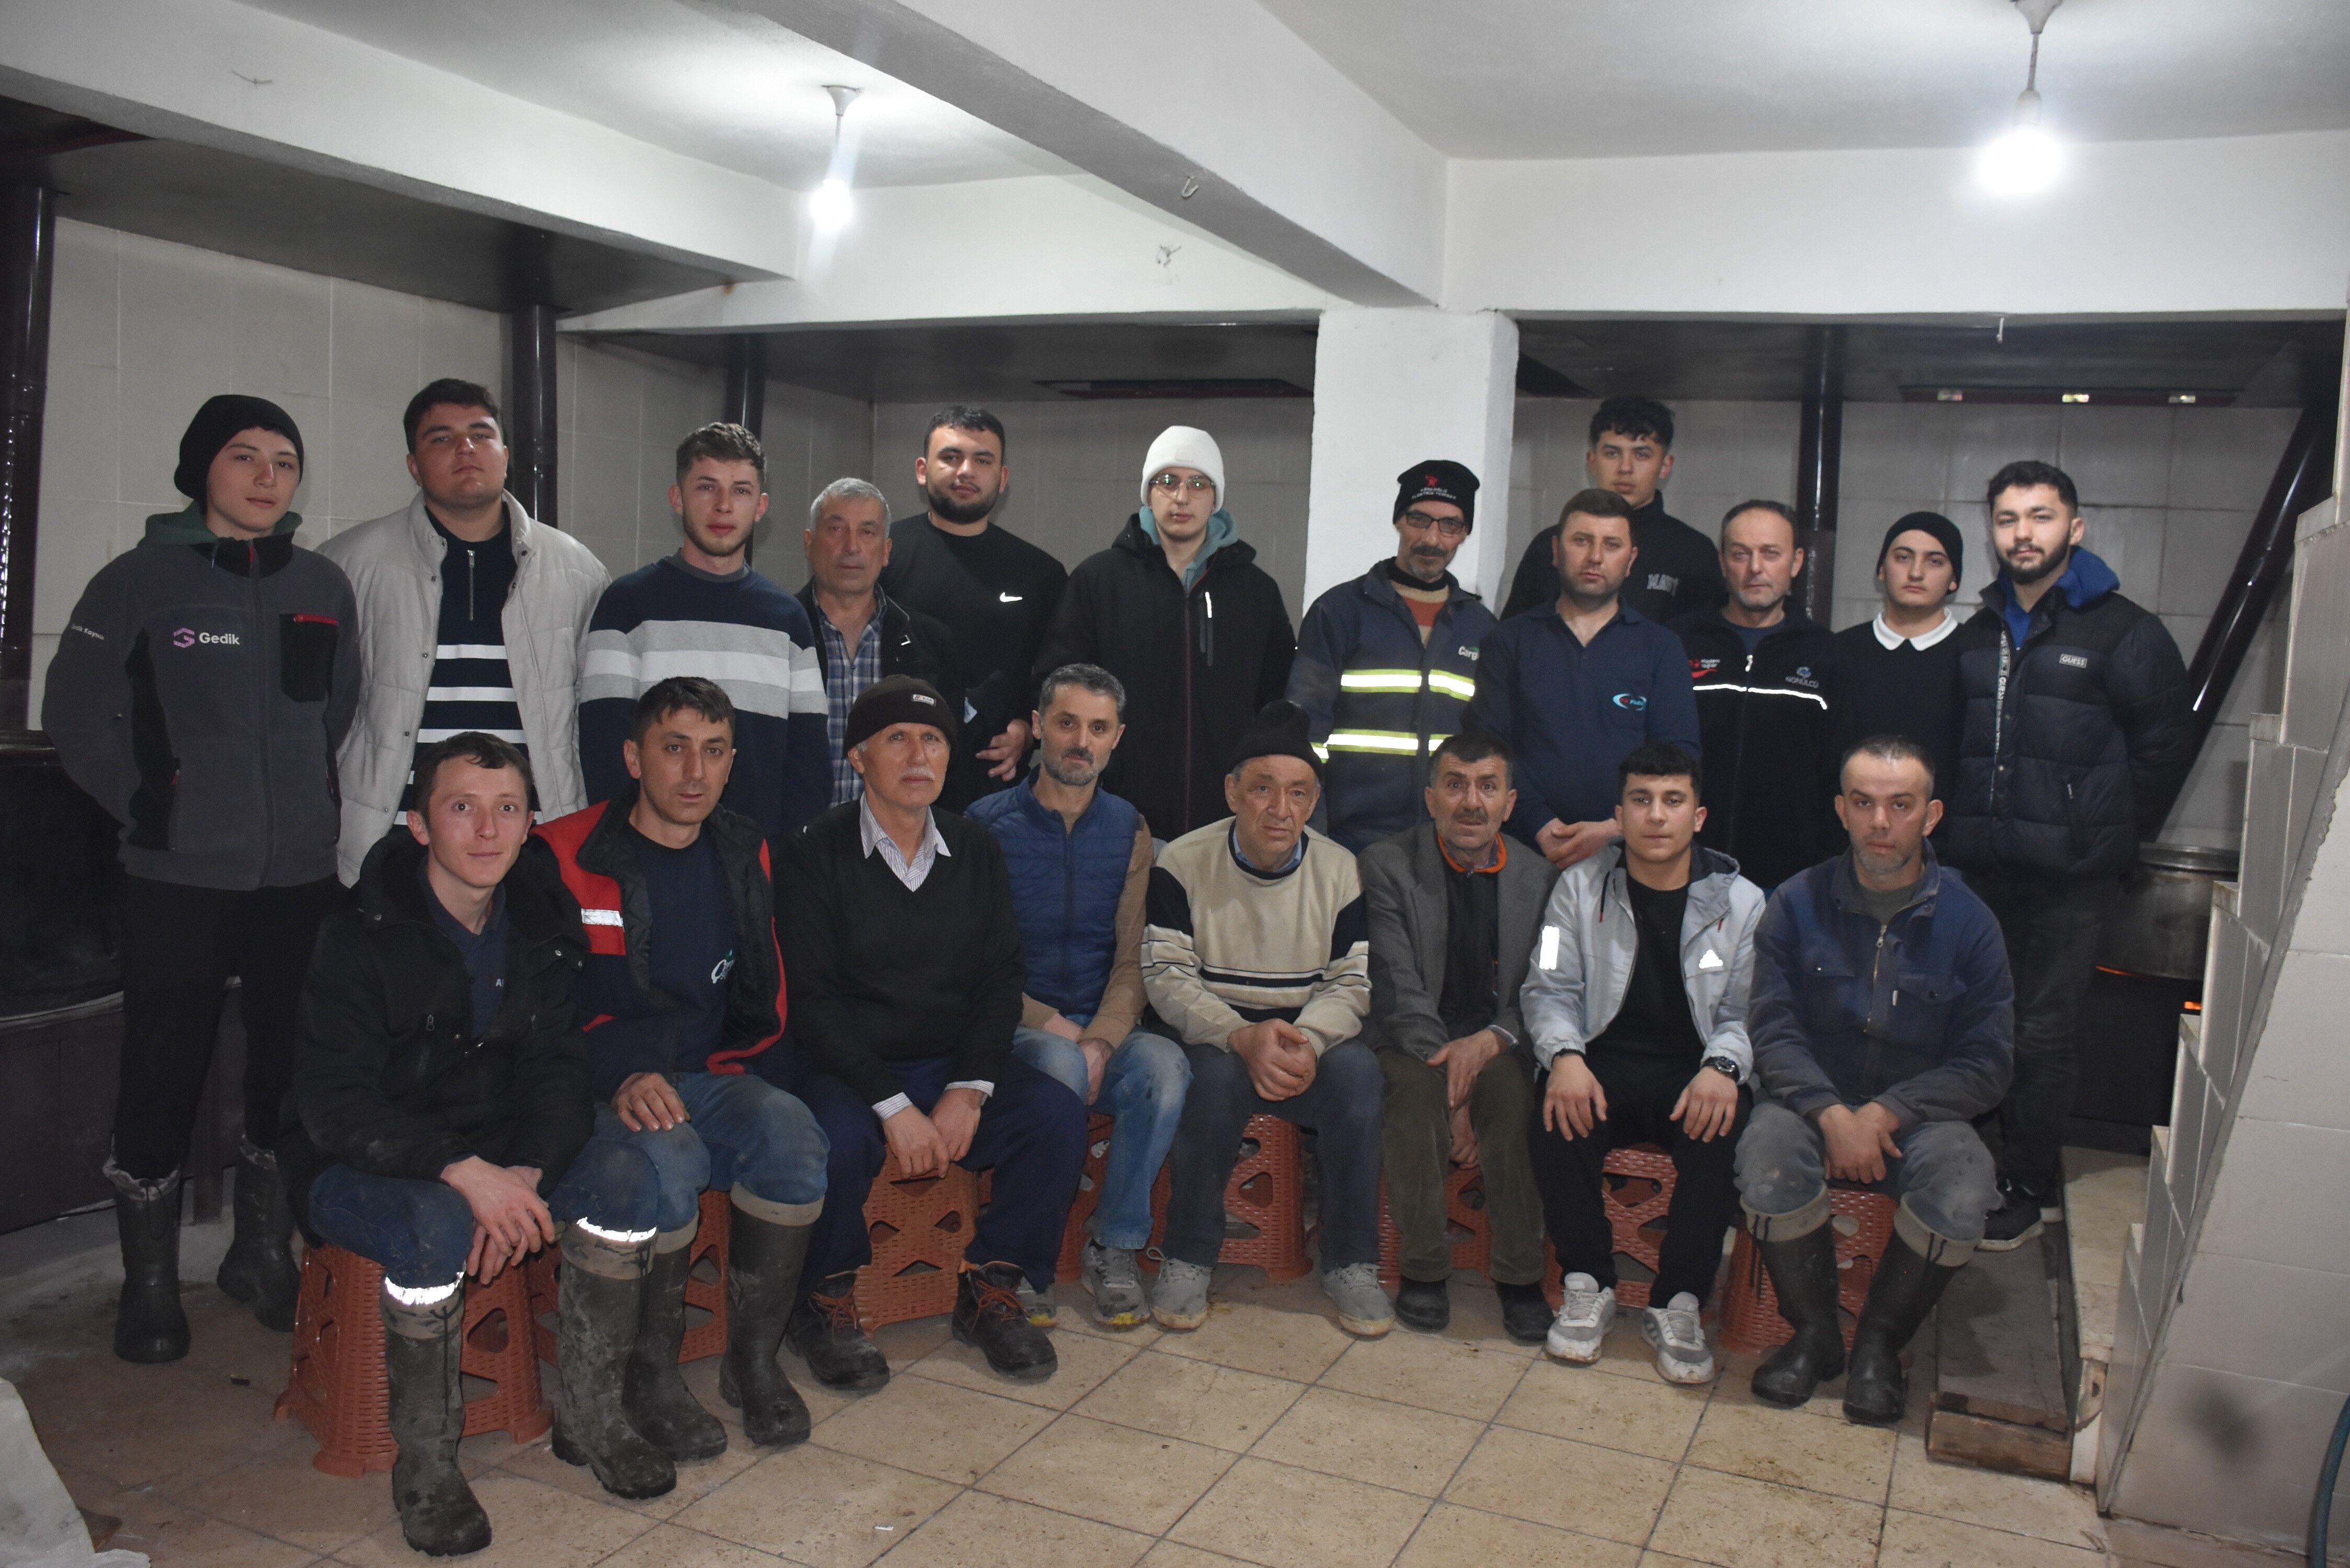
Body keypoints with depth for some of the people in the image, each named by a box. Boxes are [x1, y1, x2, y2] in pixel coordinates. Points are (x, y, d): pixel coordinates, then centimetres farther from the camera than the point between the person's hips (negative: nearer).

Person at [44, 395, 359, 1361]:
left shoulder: (324, 587, 8)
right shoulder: (140, 581, -2)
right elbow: (77, 717, 0)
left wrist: (313, 805, 10)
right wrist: (152, 808, -3)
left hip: (301, 876, 3)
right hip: (178, 882, -3)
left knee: (293, 1071, 10)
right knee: (163, 1077, 4)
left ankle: (264, 1252, 29)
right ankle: (150, 1281, 20)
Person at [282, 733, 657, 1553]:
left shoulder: (537, 927, 0)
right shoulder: (362, 938, -16)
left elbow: (558, 1069, 0)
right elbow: (335, 1107, -21)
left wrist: (528, 1173, -20)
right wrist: (463, 1172, -34)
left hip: (498, 1159, 5)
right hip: (360, 1167, -5)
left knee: (623, 1177, -19)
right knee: (438, 1226, -36)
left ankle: (587, 1410, -1)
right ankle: (426, 1463, -13)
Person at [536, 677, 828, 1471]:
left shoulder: (743, 855, 11)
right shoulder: (566, 855, -5)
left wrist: (724, 1066, 6)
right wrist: (619, 1076, -19)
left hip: (705, 1075, 4)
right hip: (596, 1089, -4)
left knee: (791, 1132, -27)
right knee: (669, 1158, -35)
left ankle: (754, 1358, -9)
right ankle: (649, 1376, -10)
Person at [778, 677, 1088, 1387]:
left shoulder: (977, 850, 8)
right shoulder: (816, 854, -5)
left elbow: (1001, 980, 5)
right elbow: (814, 1000, -11)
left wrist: (968, 1090, -11)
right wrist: (893, 1106, -20)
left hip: (956, 1062, 4)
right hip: (846, 1066, -4)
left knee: (1059, 1114, -19)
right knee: (841, 1141, -34)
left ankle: (992, 1290, 0)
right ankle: (825, 1304, -5)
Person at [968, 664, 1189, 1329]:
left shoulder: (1130, 831, 8)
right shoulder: (989, 824, 0)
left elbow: (1134, 961, 2)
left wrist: (1100, 1041, -16)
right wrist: (1055, 1030, -15)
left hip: (1104, 1030, 3)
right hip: (1015, 1027, -2)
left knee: (1167, 1065, -30)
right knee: (1059, 1066, -36)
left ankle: (1116, 1247, -12)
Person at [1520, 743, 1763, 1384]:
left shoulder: (1741, 902, 5)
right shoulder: (1581, 887, 5)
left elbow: (1748, 1011, 1)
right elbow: (1549, 988, 2)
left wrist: (1722, 1067, -21)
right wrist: (1564, 1056, -19)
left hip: (1695, 1073, 0)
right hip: (1605, 1064, 0)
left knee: (1725, 1133, -32)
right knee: (1555, 1122, -31)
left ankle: (1677, 1304, -15)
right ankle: (1589, 1286, -10)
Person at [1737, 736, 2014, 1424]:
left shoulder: (1968, 921, -2)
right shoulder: (1797, 903, -1)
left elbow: (1986, 1063, -3)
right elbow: (1773, 1031, -5)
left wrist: (1886, 1113, -16)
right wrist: (1832, 1114, -21)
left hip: (1920, 1112, 0)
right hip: (1811, 1099, 0)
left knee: (1962, 1200, -30)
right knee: (1768, 1174, -31)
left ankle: (1880, 1342, -2)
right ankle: (1814, 1332, -3)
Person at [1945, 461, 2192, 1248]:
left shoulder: (2124, 630, -2)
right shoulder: (1978, 635, 14)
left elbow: (2167, 741, 0)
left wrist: (2114, 835, 0)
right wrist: (1961, 828, 11)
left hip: (2070, 876, -5)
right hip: (1982, 866, 5)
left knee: (2043, 1035, 0)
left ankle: (2024, 1190, 12)